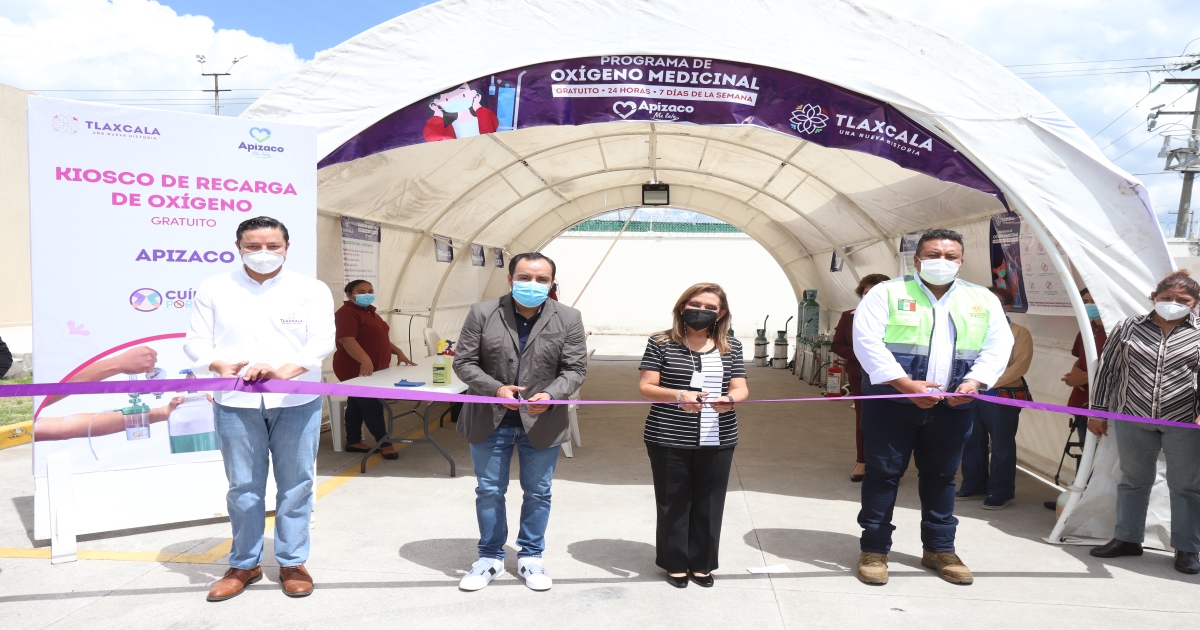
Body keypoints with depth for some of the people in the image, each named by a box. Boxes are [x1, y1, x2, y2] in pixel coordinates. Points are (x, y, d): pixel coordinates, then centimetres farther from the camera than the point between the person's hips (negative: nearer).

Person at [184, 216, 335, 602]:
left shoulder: (311, 290, 3)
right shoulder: (214, 289, 8)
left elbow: (323, 340, -6)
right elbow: (196, 341, 6)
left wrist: (284, 370, -23)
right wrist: (220, 365, -16)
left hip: (296, 402, -1)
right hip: (235, 403, 1)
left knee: (296, 484, 6)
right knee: (243, 487, 8)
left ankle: (292, 563, 20)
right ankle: (244, 564, 24)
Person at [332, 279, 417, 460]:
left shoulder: (369, 312, 16)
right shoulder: (347, 313, -15)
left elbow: (380, 338, 22)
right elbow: (347, 340, -27)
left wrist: (398, 352, 13)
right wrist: (365, 360, -39)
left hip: (373, 369, 9)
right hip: (357, 370, -9)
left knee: (357, 404, 15)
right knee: (372, 406, -5)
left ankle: (353, 441, 22)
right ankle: (384, 442, 2)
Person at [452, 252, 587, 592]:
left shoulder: (568, 318, -5)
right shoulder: (482, 312, -7)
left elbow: (575, 369, -4)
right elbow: (463, 362, -5)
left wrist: (550, 395, -22)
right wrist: (495, 389, -21)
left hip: (542, 421, 0)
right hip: (489, 420, 0)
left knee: (538, 492, 12)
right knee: (488, 491, 12)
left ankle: (530, 557, 32)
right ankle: (490, 557, 31)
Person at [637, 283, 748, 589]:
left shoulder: (731, 347, 7)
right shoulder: (661, 342, -3)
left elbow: (740, 389, 3)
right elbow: (646, 387, -7)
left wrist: (729, 399, -21)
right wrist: (678, 396, -25)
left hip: (717, 442, 3)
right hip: (669, 440, -2)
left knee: (708, 503, 10)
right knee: (673, 503, 7)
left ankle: (702, 563, 27)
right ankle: (675, 563, 24)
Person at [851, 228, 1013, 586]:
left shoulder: (983, 301, 10)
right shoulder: (887, 293, -4)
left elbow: (998, 346, 7)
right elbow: (867, 341, -12)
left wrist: (973, 382, -12)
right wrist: (906, 385, -20)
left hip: (952, 408, 4)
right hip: (892, 403, -3)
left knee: (941, 477, 14)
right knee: (883, 474, 2)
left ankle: (939, 549, 28)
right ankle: (874, 549, 14)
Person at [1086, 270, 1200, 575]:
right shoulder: (1129, 327, 4)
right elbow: (1108, 368, 6)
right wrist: (1098, 410, 4)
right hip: (1133, 418, 2)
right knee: (1133, 480, 13)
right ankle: (1127, 538, 26)